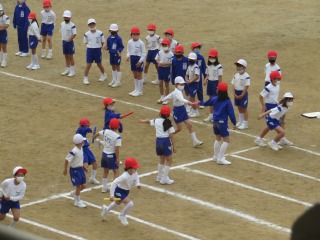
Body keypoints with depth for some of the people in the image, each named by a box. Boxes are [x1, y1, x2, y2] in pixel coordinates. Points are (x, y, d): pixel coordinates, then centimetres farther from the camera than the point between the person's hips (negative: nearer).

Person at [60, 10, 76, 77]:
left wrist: (69, 40, -16)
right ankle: (67, 69, 23)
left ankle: (72, 71, 6)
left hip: (70, 42, -6)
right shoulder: (62, 24, 4)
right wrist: (63, 39, 7)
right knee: (66, 56, 14)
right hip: (64, 41, 6)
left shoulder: (72, 25, -16)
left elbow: (74, 34, -18)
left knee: (70, 56, -1)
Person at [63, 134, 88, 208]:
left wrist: (83, 166, 21)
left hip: (80, 169, 8)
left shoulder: (81, 149, 1)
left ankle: (74, 193, 39)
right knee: (78, 186, 1)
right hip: (75, 170, -8)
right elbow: (67, 160, -22)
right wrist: (65, 169, -15)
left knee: (83, 186, 13)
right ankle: (77, 202, 17)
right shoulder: (74, 151, -26)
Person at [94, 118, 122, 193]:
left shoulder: (106, 131, -2)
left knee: (105, 171, 20)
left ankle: (104, 187, 26)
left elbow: (97, 133, 17)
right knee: (116, 172, 3)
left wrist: (95, 137, 40)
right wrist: (118, 158, -13)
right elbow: (117, 149, -23)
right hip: (111, 155, -6)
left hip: (104, 154, 6)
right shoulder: (117, 137, -20)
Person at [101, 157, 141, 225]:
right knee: (130, 204, -21)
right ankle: (122, 216, 7)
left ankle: (106, 209, 63)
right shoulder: (125, 176, -38)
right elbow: (114, 183, -35)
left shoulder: (135, 173, -18)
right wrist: (111, 195, -35)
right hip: (119, 191, -8)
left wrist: (138, 184, -19)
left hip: (126, 191, 8)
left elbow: (136, 179, 5)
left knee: (117, 203, 32)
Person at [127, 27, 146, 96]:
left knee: (139, 75, 1)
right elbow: (128, 51, 12)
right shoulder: (130, 42, 2)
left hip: (139, 59, -6)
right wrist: (128, 56, -8)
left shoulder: (141, 43, -14)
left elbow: (144, 53, -10)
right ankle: (136, 89, 25)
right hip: (132, 58, 6)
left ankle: (140, 91, 8)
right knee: (135, 75, 14)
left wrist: (140, 61, -17)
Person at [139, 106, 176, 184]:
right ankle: (164, 179, 0)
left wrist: (142, 121, 47)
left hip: (158, 141, 6)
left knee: (162, 159, 23)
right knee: (169, 161, 4)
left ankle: (159, 177, 33)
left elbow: (149, 121, 26)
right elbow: (171, 136, -15)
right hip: (166, 141, -6)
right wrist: (173, 146, -9)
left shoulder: (156, 121, 4)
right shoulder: (168, 123, -12)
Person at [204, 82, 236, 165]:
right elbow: (231, 113, -13)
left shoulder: (214, 99, 2)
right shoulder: (227, 101, -13)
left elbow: (206, 103, 22)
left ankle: (216, 156, 31)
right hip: (222, 122, -6)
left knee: (218, 138, 22)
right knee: (226, 140, -3)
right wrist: (234, 123, -3)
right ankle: (220, 158, -9)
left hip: (215, 121, 7)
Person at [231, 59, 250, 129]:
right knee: (239, 108, 16)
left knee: (244, 108, 0)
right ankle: (240, 122, 27)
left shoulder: (246, 76, -16)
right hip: (237, 93, 7)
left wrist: (242, 95, -18)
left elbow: (246, 86, -18)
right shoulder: (236, 75, 6)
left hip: (243, 93, -7)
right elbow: (233, 84, 7)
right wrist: (234, 94, -4)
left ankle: (245, 124, 5)